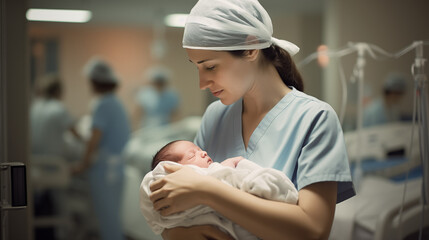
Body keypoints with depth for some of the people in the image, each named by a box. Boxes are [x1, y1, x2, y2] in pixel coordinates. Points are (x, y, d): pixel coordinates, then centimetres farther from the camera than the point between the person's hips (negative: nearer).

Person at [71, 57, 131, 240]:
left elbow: (95, 139, -20)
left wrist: (83, 165, -10)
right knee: (112, 215, 18)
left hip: (103, 169, -9)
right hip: (118, 168, 9)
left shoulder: (102, 105, -15)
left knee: (107, 217, -1)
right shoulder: (117, 103, 13)